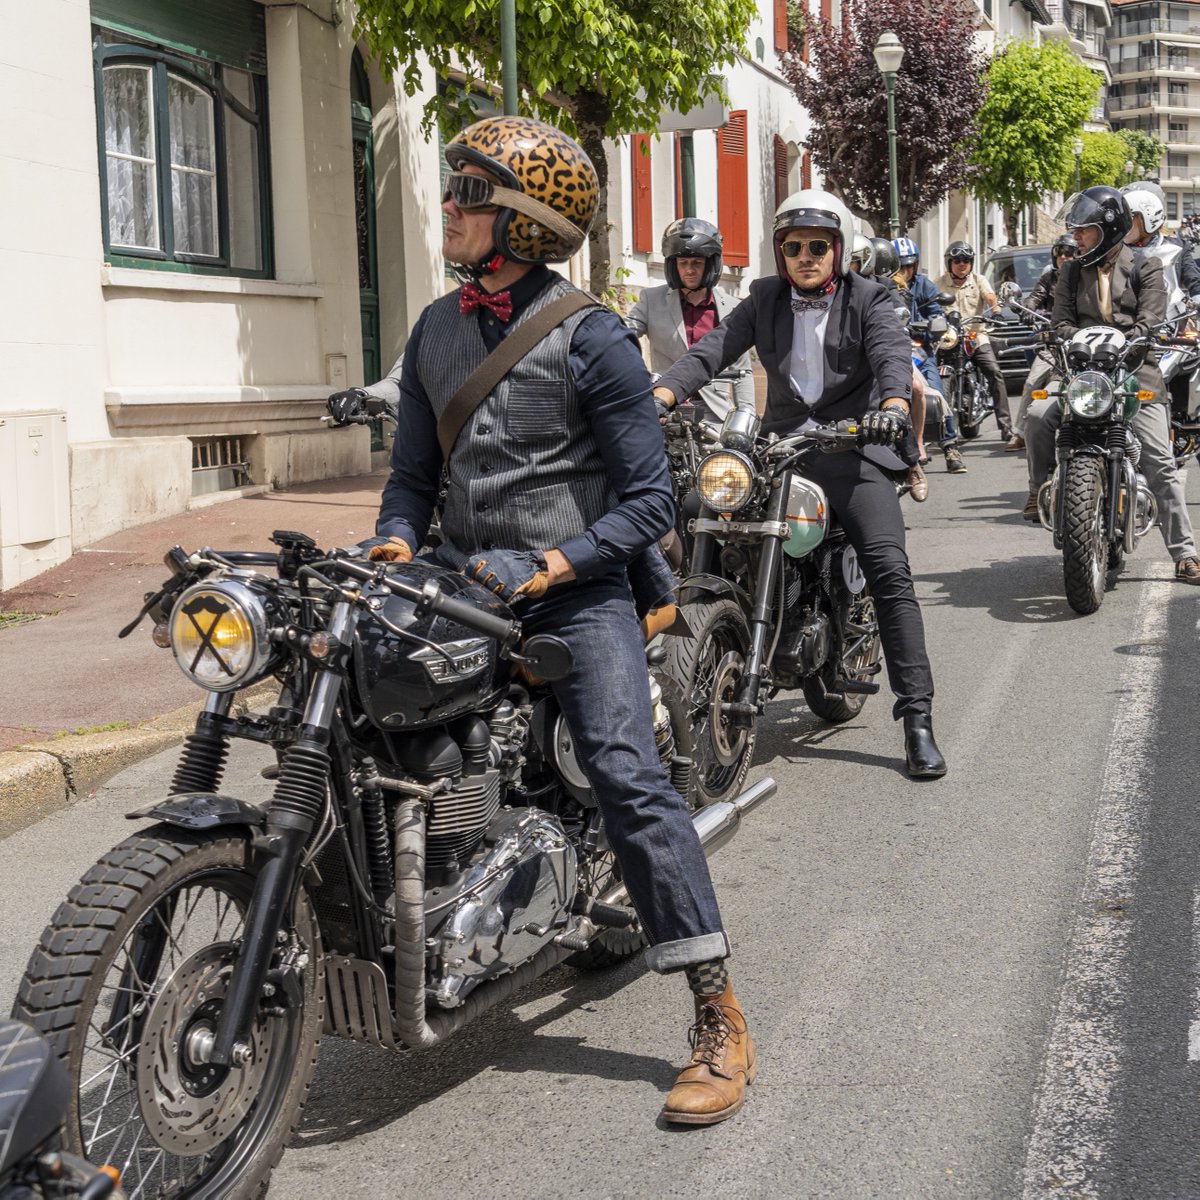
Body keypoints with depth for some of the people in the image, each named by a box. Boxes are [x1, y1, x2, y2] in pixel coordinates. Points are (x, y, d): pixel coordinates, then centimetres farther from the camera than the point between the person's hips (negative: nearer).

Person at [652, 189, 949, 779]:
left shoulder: (866, 299, 4)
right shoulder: (765, 299, 11)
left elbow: (893, 355, -14)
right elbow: (713, 347, -2)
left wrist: (894, 403, -38)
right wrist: (661, 394, -21)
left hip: (852, 448, -3)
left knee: (890, 572, -17)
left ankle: (917, 717, -15)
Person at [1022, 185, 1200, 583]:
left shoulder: (1144, 267, 6)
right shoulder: (1072, 271, 16)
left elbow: (1148, 322, -4)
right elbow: (1061, 322, 8)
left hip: (1135, 370, -3)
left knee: (1160, 465, -7)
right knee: (1038, 415, -25)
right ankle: (1039, 488, -2)